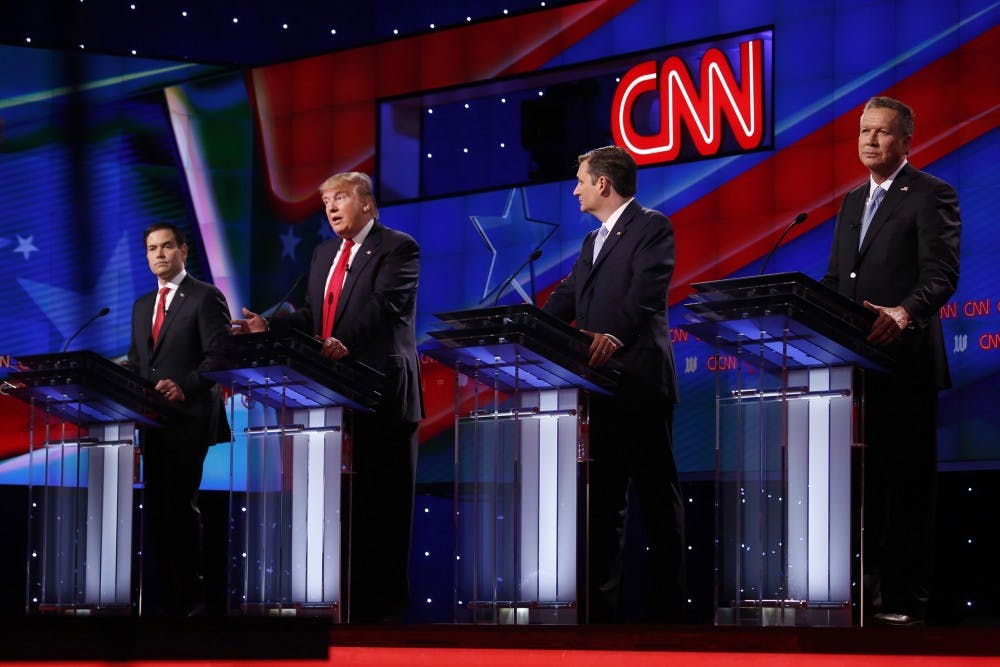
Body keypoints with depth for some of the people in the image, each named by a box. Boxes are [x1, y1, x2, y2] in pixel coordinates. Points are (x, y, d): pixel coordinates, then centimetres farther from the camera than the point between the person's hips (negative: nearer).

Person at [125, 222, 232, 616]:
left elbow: (220, 356, -11)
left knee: (180, 502, -11)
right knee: (155, 505, 5)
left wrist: (185, 386, -23)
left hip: (189, 417, -7)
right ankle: (163, 597, 8)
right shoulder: (142, 305, 19)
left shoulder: (205, 298, -3)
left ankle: (192, 595, -4)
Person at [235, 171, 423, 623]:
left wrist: (347, 343, -35)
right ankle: (349, 600, 14)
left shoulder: (398, 248, -5)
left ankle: (383, 604, 2)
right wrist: (269, 327, 0)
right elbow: (313, 317, 17)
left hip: (380, 394, -8)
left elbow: (383, 306, -20)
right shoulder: (324, 254, 20)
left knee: (382, 502, -3)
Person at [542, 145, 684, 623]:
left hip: (639, 382, -9)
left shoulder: (652, 227, -6)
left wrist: (615, 334, -35)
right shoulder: (593, 242, 22)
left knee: (657, 494, -2)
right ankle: (601, 606, 14)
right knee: (602, 498, 10)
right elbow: (563, 302, 19)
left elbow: (647, 291, -21)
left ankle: (665, 608, 1)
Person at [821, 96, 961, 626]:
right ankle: (863, 587, 13)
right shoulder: (853, 202, 20)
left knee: (907, 480, -4)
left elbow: (941, 276, -15)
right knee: (861, 478, 8)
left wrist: (902, 313, -32)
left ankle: (905, 597, -2)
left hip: (904, 360, -7)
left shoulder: (931, 195, -5)